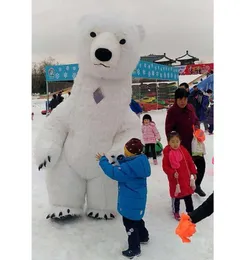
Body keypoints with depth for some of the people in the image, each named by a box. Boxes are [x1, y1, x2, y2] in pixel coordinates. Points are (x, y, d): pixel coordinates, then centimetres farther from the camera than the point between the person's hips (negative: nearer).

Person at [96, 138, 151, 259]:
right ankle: (143, 237, 49)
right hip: (137, 199, 9)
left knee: (129, 222, 5)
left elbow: (113, 172, -23)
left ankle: (134, 249, 18)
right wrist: (121, 160, -1)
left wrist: (103, 161, -12)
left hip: (131, 201, -9)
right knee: (136, 219, 29)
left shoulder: (129, 167, -31)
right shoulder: (139, 162, -2)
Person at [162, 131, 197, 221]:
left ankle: (190, 211, 33)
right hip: (175, 179, -3)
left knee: (188, 196, 16)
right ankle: (176, 212, 30)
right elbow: (165, 167, -12)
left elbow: (190, 162, 5)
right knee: (176, 196, 10)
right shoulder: (167, 153, -15)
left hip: (186, 178, 4)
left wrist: (194, 172, 7)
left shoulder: (184, 150, -5)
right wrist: (173, 173, -25)